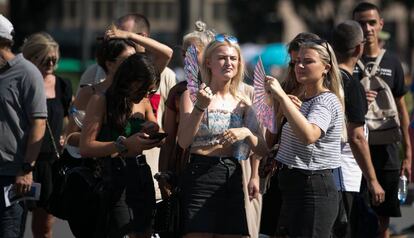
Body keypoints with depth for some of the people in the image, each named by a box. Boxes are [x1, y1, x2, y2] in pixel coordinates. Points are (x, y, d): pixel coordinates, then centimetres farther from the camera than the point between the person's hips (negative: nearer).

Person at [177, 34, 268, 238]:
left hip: (233, 178, 5)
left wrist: (246, 133, -10)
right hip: (201, 175, -5)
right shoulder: (193, 95, 0)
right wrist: (200, 107, -21)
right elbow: (184, 142, -12)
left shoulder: (242, 102, 12)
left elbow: (262, 150, 10)